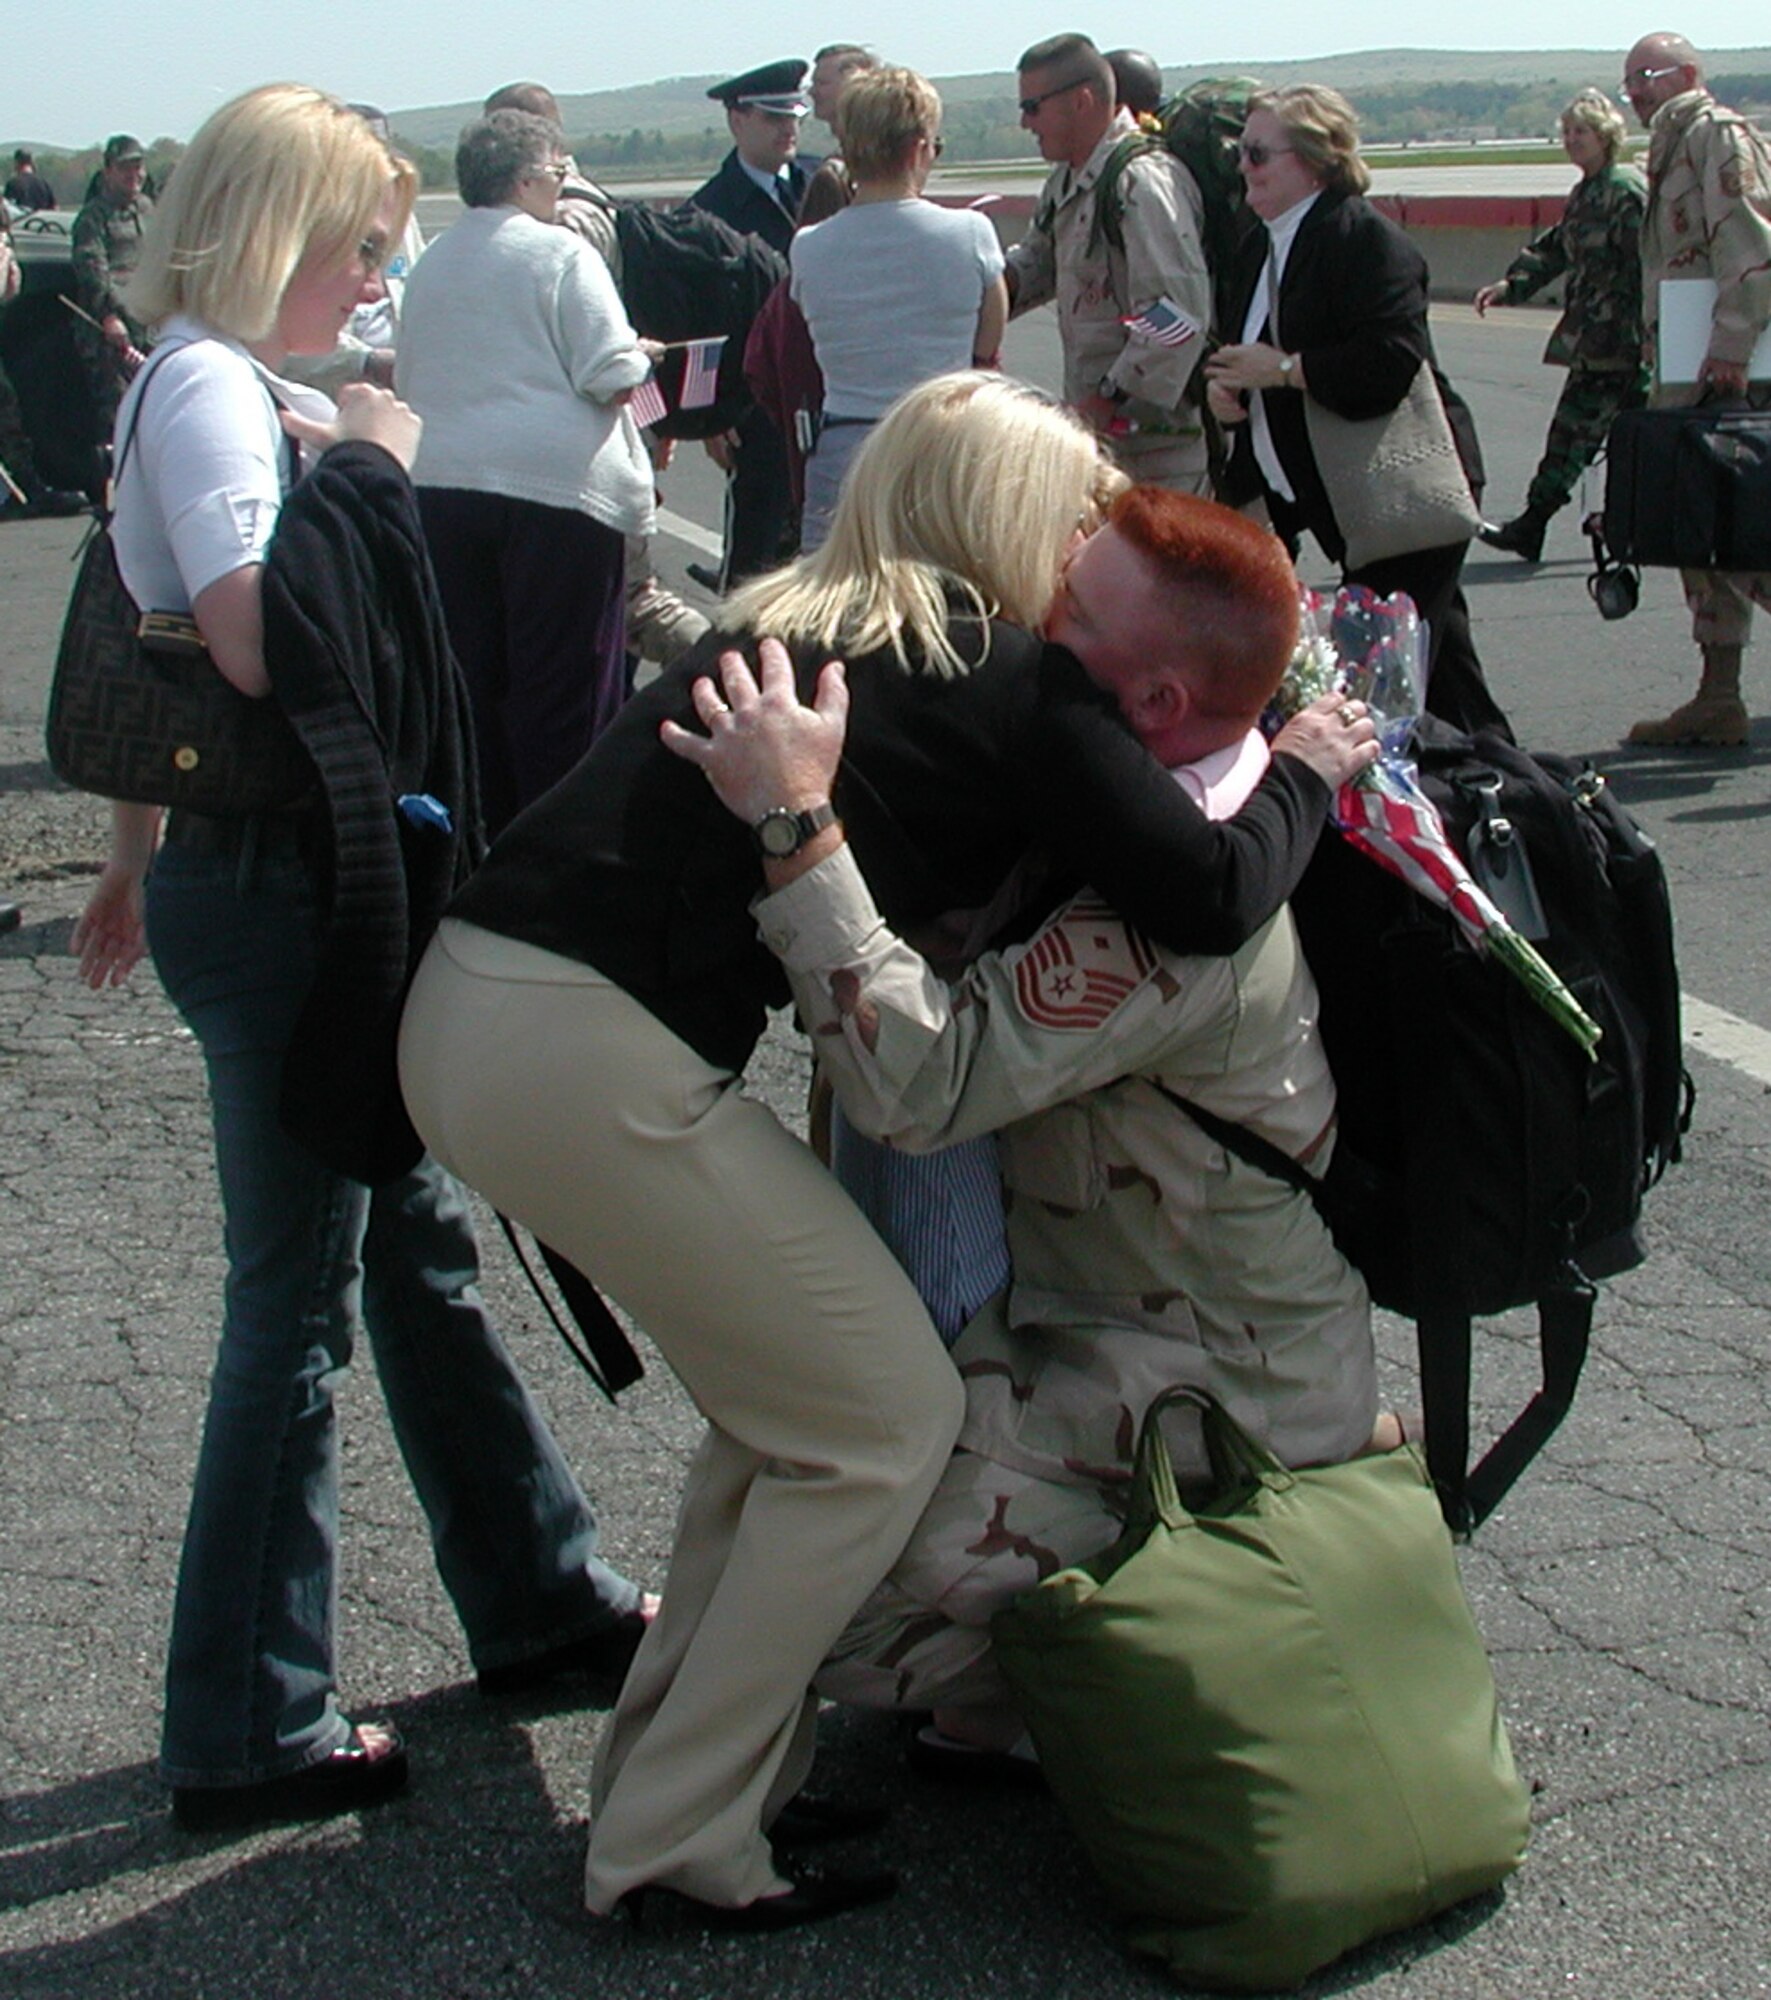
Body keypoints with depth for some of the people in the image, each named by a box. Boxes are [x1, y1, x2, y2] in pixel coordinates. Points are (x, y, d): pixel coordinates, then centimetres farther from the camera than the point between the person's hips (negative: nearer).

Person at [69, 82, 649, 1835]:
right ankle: (247, 1734, 8)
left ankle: (541, 1595, 32)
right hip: (271, 884, -10)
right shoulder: (207, 385, -15)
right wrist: (367, 466, -16)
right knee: (298, 1295, -3)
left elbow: (160, 651, 21)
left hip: (287, 876, 10)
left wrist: (137, 857, 27)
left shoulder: (223, 384, 15)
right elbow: (255, 637, -29)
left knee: (418, 1238, 17)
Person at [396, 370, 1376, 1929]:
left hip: (462, 1007, 9)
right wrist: (1303, 775, 12)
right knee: (887, 1422, 6)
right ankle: (678, 1837, 13)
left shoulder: (787, 623, 20)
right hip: (591, 1059, -9)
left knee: (785, 1401, 22)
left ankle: (678, 1756, 28)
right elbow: (1211, 895, -8)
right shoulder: (1008, 678, -3)